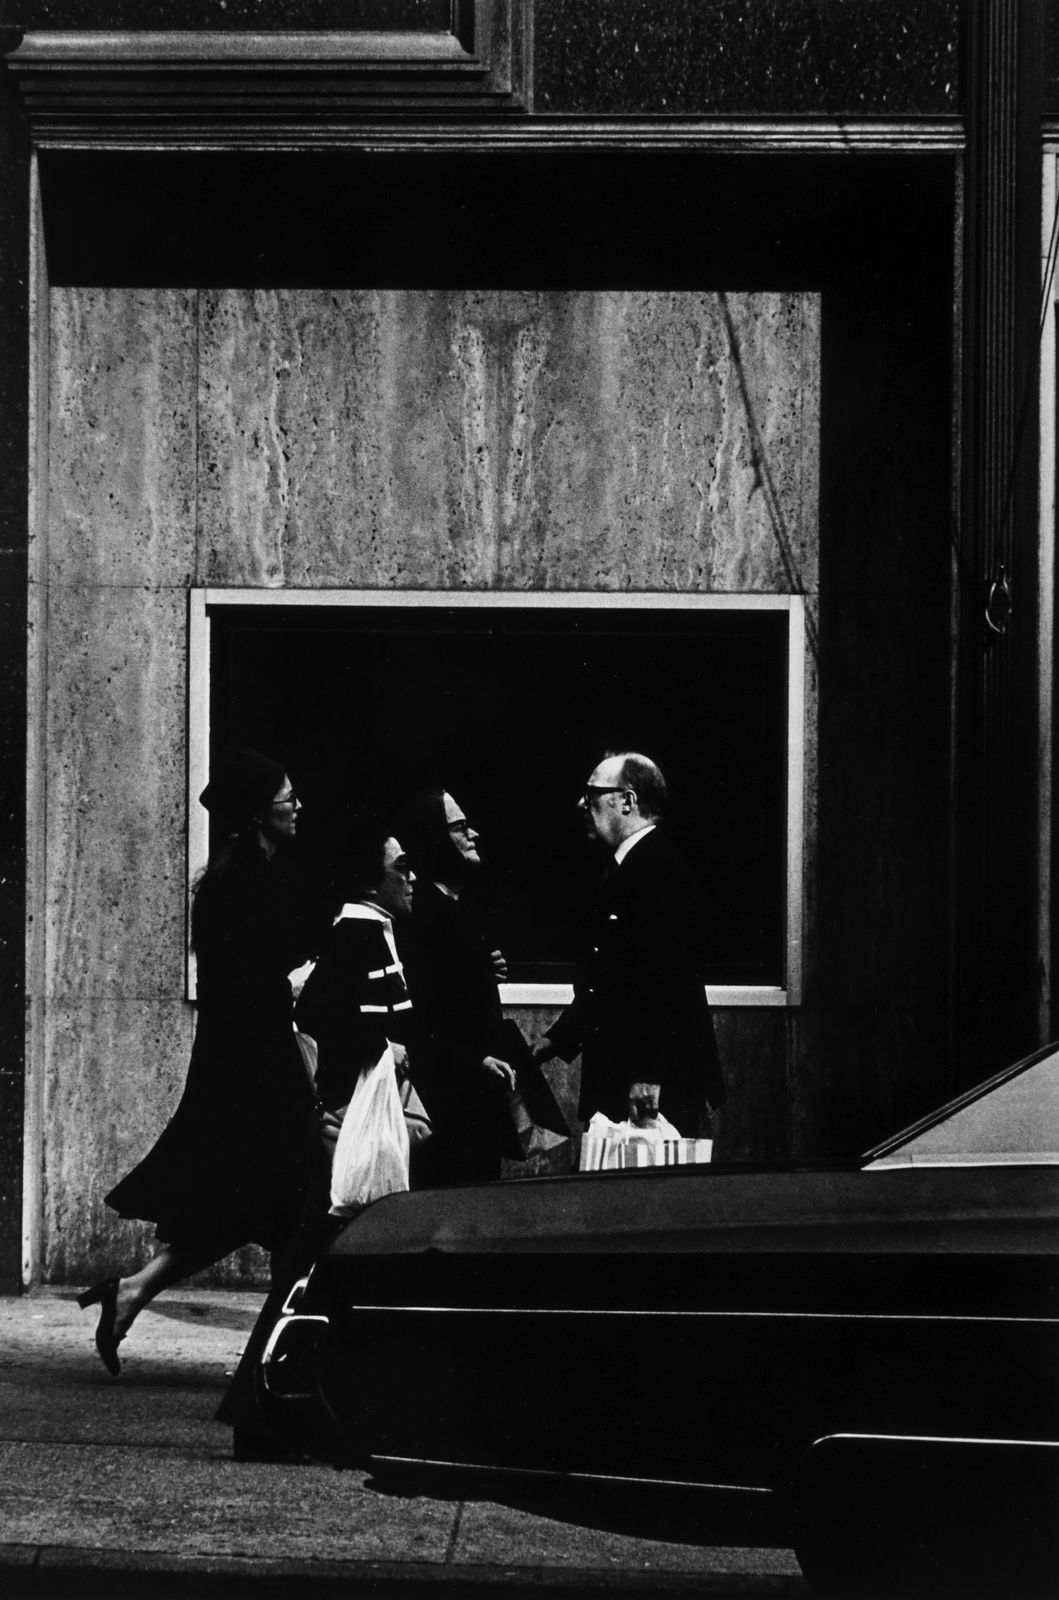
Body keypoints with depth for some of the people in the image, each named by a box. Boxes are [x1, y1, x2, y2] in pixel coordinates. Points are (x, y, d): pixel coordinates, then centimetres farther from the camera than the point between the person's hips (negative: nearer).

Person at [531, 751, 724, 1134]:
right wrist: (549, 1044, 17)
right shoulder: (626, 869, 18)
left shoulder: (660, 870, -14)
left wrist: (649, 1077, -24)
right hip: (616, 1081, 10)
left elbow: (667, 979, -21)